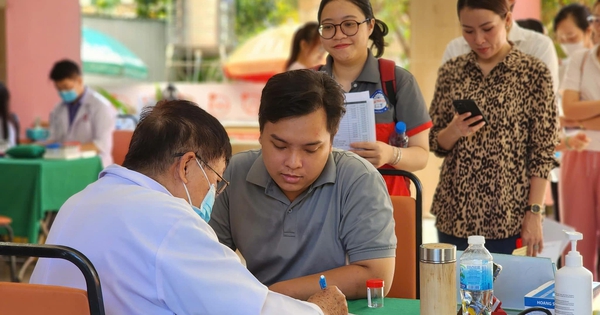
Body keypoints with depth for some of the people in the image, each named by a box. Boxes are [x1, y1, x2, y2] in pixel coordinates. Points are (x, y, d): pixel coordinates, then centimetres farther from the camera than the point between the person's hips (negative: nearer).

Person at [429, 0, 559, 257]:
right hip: (454, 214, 3)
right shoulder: (451, 72, 5)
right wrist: (454, 131, -13)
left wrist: (534, 213, -11)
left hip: (509, 217, -3)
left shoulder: (534, 73, -4)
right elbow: (436, 144, 8)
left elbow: (543, 152, -5)